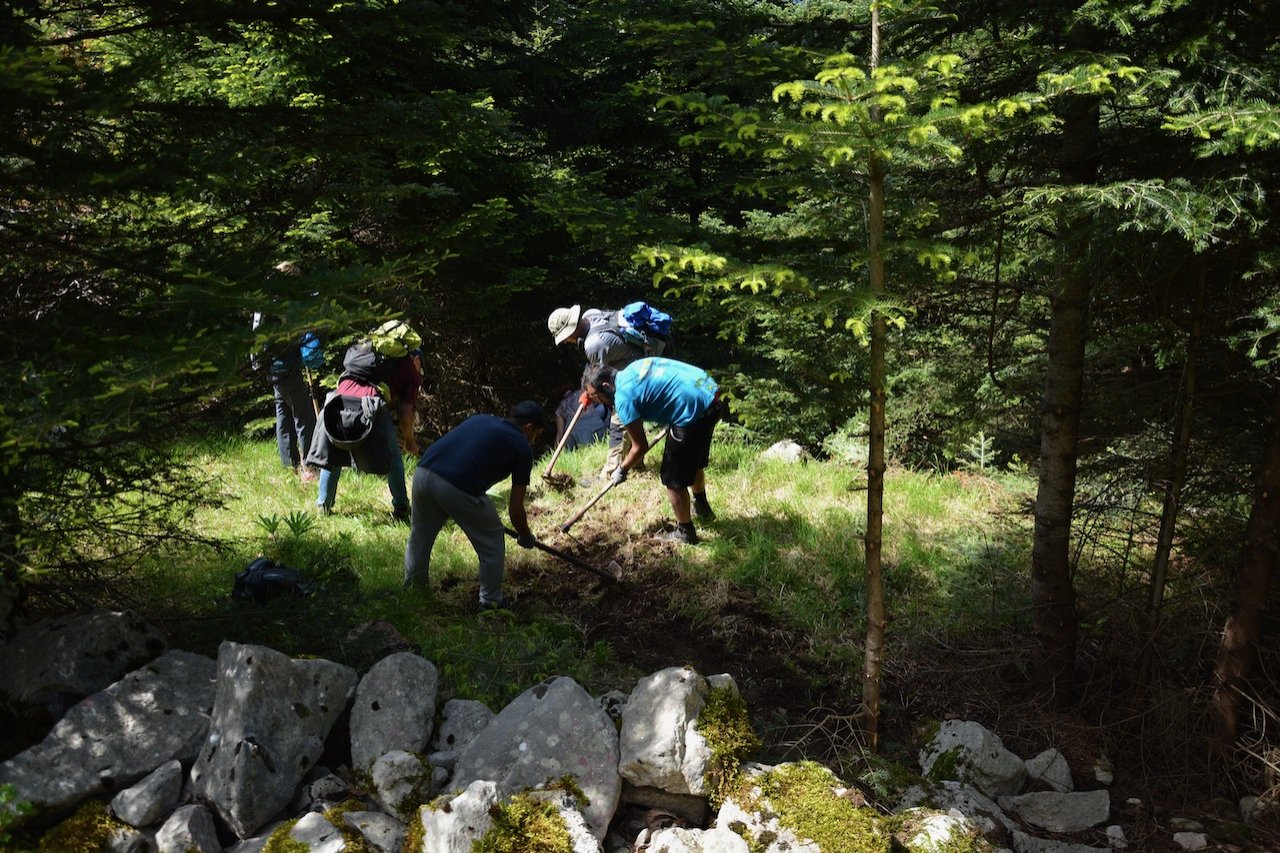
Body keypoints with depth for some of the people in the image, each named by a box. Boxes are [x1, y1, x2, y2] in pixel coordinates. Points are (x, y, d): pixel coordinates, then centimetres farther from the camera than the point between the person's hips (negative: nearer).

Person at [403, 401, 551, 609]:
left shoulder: (481, 419, 26)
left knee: (419, 537, 28)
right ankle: (491, 603, 26)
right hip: (458, 488, -6)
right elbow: (515, 507, 14)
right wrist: (526, 537, 32)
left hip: (423, 473, 6)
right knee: (492, 544, 17)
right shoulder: (522, 447, 11)